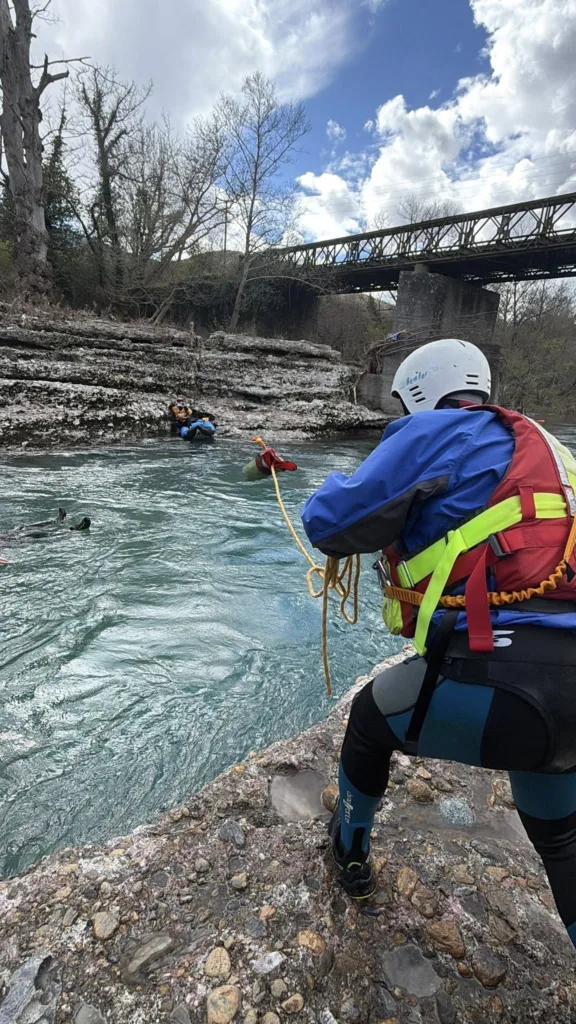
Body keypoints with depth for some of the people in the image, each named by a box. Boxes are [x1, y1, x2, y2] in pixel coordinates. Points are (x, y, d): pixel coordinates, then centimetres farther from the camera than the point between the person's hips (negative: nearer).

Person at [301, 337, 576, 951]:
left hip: (493, 684, -7)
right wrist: (408, 531, 35)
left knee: (371, 718, 26)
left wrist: (337, 488, 20)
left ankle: (350, 853, 49)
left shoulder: (436, 431, -2)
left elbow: (329, 524, -2)